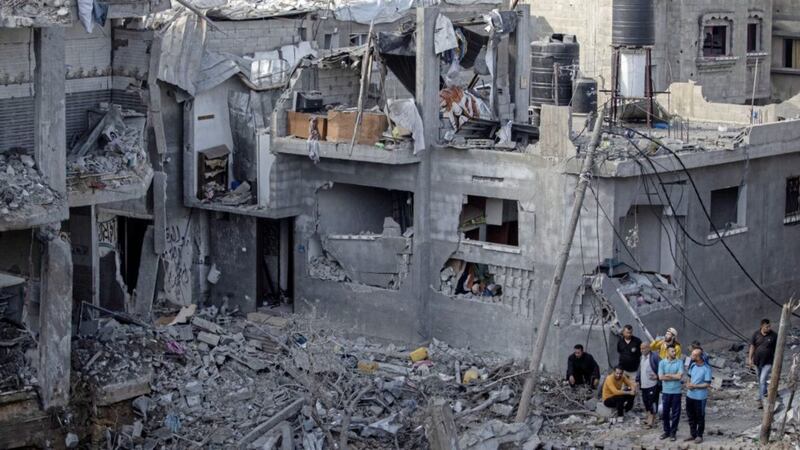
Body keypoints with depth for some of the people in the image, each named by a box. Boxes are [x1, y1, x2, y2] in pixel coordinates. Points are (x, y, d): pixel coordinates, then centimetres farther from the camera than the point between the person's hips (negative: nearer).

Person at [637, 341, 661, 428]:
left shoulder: (654, 357, -14)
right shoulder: (642, 357, 12)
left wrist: (657, 376, -17)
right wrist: (638, 380, 14)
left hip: (652, 384, -8)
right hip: (644, 384, 8)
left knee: (652, 401, -4)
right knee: (645, 401, 14)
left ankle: (652, 420, 1)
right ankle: (649, 417, 26)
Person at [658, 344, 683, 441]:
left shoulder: (679, 362, -3)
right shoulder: (662, 363, -1)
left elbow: (679, 376, -14)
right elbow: (661, 377, -10)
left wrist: (668, 375, -8)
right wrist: (674, 377, -9)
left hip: (676, 392, -1)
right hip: (666, 391, 1)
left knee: (675, 413, 3)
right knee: (665, 412, 9)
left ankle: (673, 432, 13)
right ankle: (666, 431, 22)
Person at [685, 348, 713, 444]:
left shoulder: (706, 368, -18)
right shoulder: (693, 365, 2)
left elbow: (707, 384, -18)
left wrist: (694, 386, -22)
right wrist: (688, 384, -5)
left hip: (700, 397, -7)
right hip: (690, 395, 7)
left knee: (700, 417, 7)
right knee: (691, 416, 15)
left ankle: (699, 436, 19)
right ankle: (693, 434, 28)